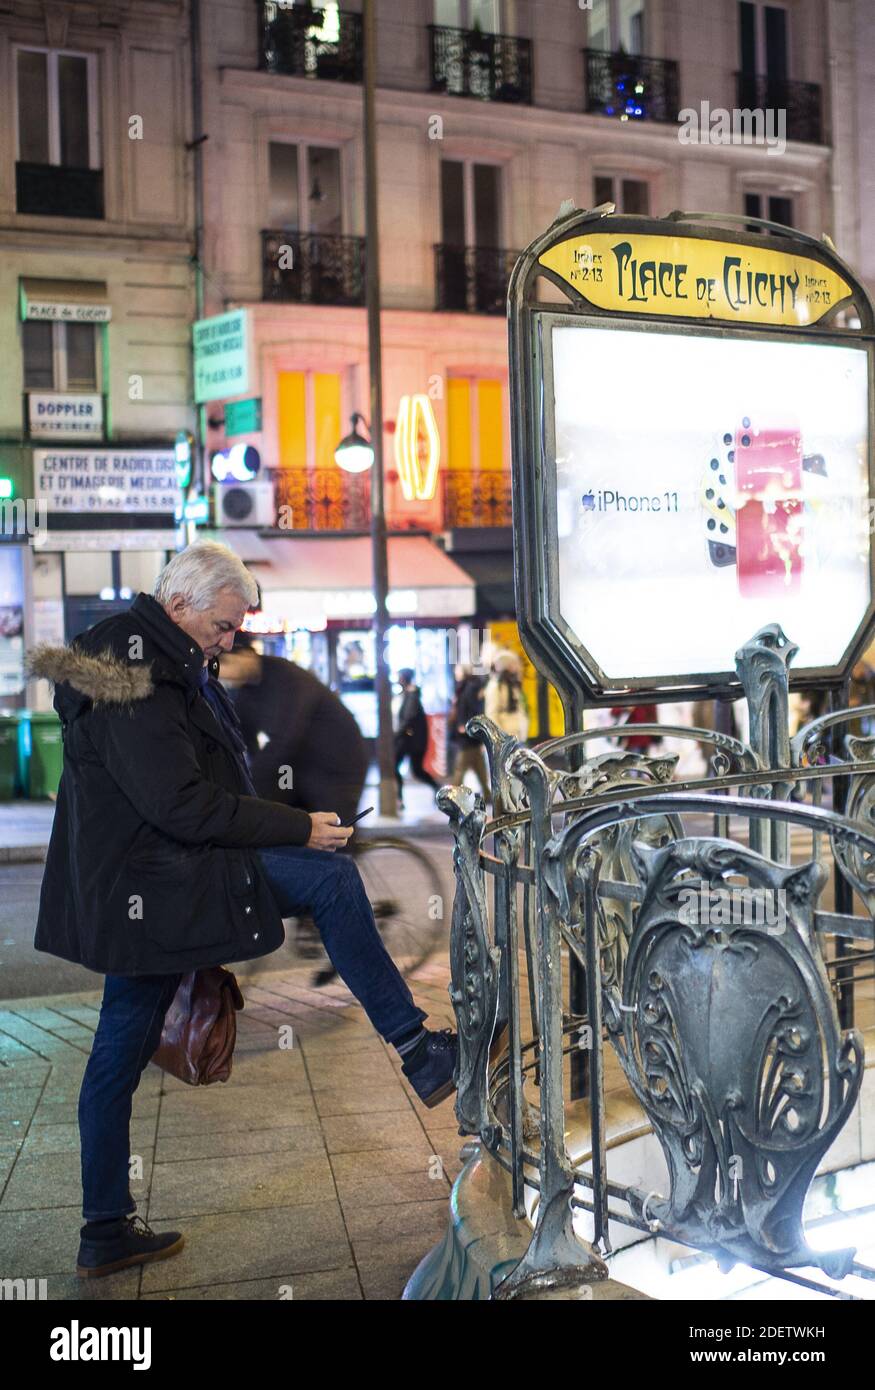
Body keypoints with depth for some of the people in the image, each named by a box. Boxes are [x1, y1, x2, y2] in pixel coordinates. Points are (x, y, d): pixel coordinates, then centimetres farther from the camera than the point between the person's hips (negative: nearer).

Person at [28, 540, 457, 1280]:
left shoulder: (169, 659, 15)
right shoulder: (134, 674, -18)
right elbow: (180, 805, -24)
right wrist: (298, 828, -19)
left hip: (135, 890, 10)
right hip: (157, 879, -10)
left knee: (121, 1053, 12)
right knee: (331, 876, -13)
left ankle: (106, 1233, 21)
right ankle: (417, 1048, -8)